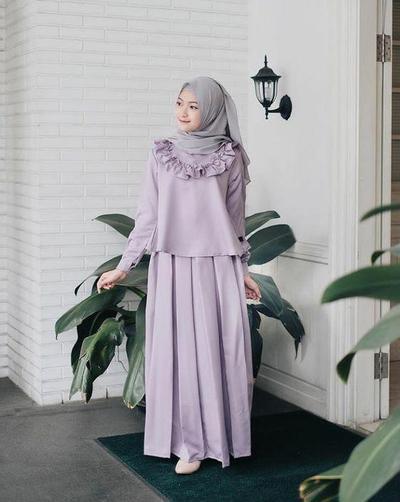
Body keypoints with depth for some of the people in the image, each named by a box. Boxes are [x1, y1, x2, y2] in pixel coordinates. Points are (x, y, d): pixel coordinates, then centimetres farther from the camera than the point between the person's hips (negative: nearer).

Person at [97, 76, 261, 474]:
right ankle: (190, 445, 12)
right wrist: (123, 267, 3)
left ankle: (222, 438, 17)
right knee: (179, 352, 2)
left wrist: (243, 271, 10)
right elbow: (147, 216, 6)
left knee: (221, 351, 2)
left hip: (218, 268, 0)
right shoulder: (161, 154, 4)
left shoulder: (230, 157, 2)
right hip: (173, 267, 1)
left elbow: (236, 218, 9)